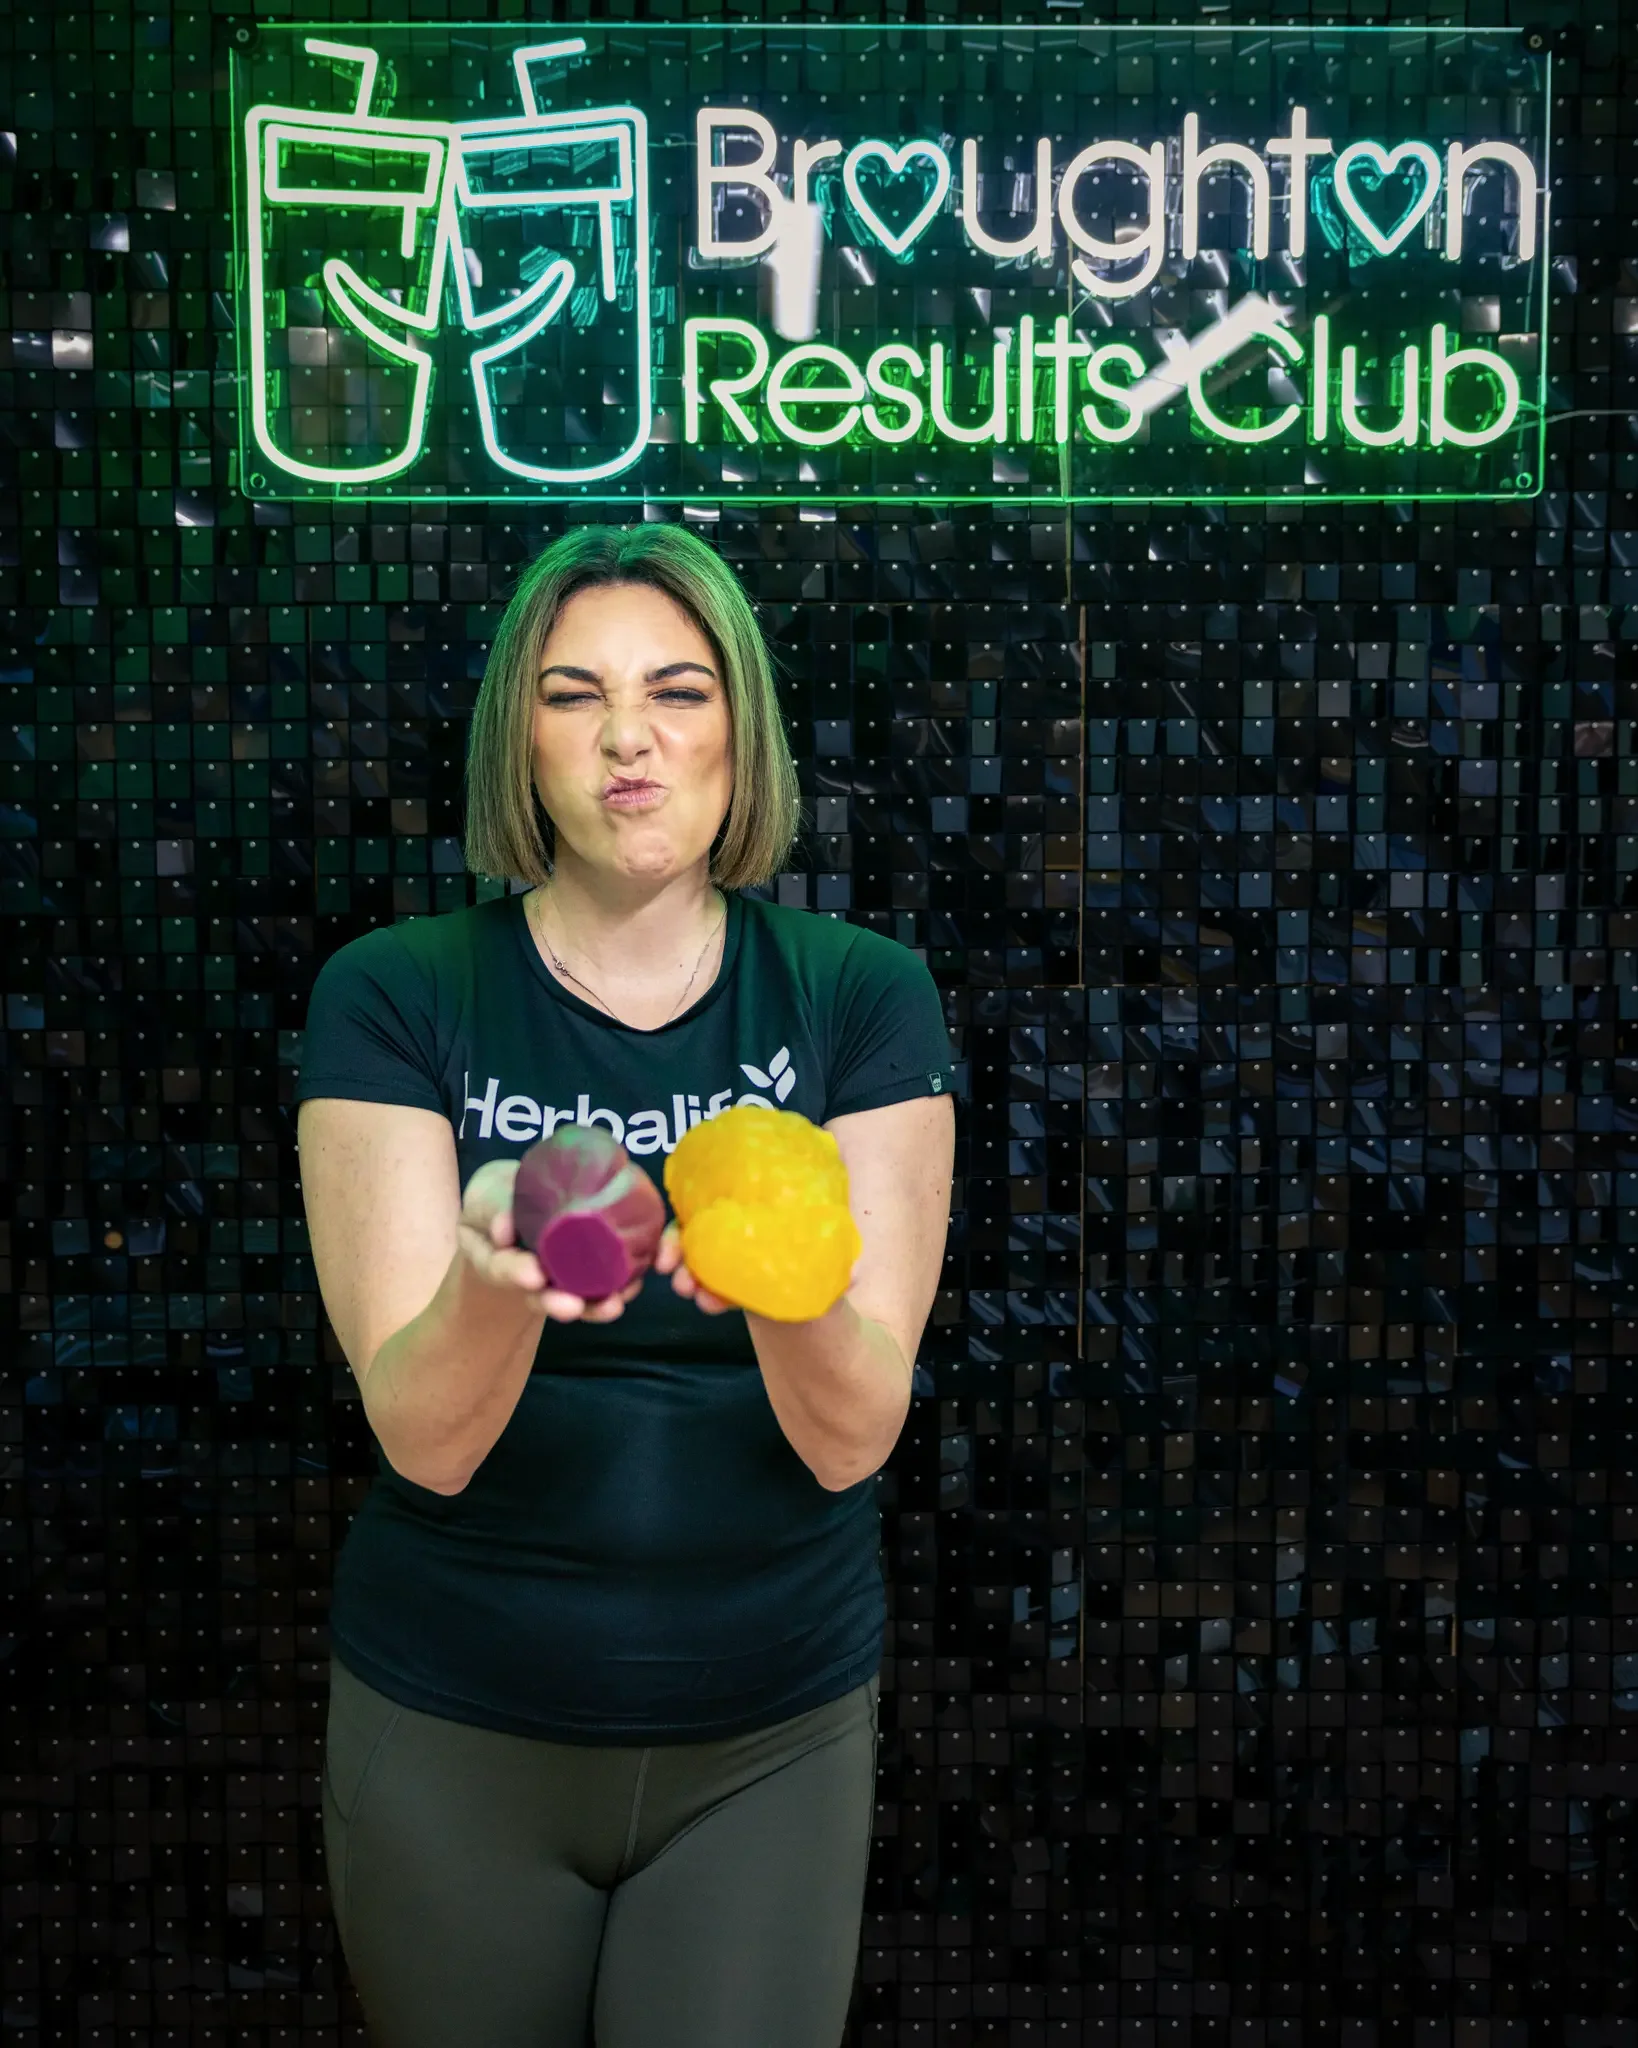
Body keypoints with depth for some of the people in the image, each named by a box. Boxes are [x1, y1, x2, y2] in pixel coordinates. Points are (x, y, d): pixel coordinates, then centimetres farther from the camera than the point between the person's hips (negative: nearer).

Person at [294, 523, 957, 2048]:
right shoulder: (393, 995, -9)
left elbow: (851, 1436, -14)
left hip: (771, 1733, 0)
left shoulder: (858, 994, -7)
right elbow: (421, 1437, -16)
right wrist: (495, 1283, -37)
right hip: (451, 1731, 0)